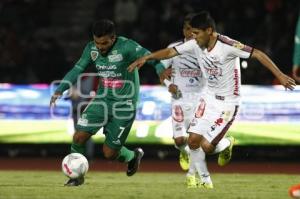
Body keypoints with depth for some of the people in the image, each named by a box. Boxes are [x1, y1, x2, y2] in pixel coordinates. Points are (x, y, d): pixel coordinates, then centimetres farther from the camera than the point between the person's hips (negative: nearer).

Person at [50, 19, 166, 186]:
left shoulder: (127, 47, -19)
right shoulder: (91, 49, -3)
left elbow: (154, 59, -21)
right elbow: (78, 69, 5)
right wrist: (60, 90, -3)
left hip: (124, 105, -5)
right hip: (102, 100, 5)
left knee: (109, 153, -2)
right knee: (79, 137, -10)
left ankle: (133, 156, 33)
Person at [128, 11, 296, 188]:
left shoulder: (227, 46, -24)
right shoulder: (196, 45, -6)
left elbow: (258, 54, -24)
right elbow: (171, 52, 2)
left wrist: (280, 75, -28)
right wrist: (146, 58, -7)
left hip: (228, 103, -6)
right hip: (209, 97, 6)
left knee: (206, 146, -12)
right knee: (193, 139, -6)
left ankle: (226, 144, 24)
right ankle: (204, 180, 13)